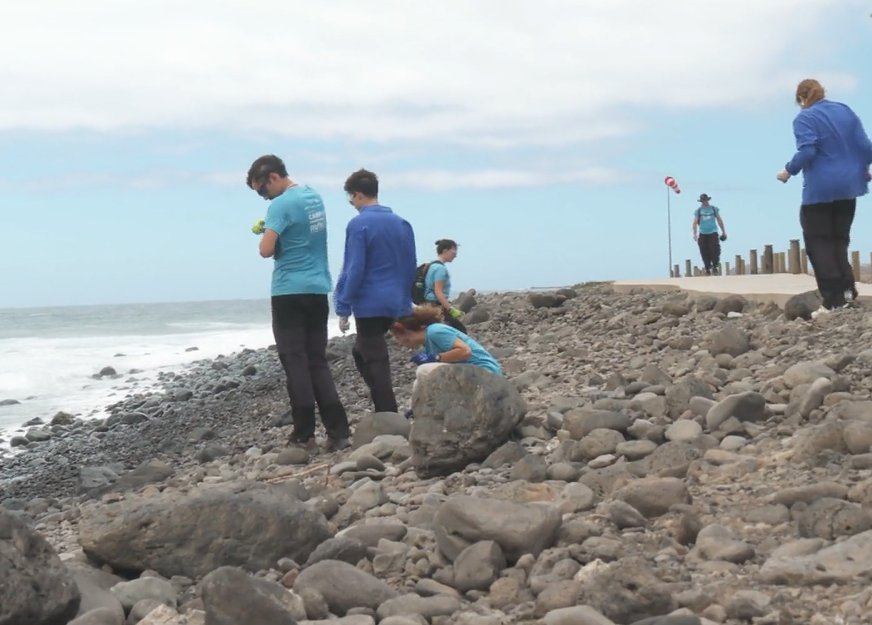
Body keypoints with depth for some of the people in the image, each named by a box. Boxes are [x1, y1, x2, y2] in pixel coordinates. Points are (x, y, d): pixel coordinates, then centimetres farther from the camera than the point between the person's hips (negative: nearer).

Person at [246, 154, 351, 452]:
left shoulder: (281, 205, -13)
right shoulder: (314, 196, 12)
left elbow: (266, 250, -18)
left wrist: (266, 233, 2)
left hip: (290, 292, -7)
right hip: (318, 289, 7)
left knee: (295, 361, -1)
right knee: (318, 361, 8)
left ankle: (304, 434, -1)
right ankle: (337, 432, 0)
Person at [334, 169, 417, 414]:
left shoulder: (359, 224, -11)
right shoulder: (401, 223, 9)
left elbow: (354, 270, -15)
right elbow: (411, 266, 13)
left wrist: (343, 308, -10)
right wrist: (404, 297, 21)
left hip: (369, 304, -7)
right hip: (396, 303, 7)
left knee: (375, 362, 0)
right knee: (361, 353, 21)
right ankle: (385, 410, 17)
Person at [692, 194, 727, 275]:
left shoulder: (714, 209, 8)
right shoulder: (698, 211, 5)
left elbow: (719, 220, 14)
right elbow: (695, 222, -1)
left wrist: (723, 231, 14)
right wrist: (695, 234, -13)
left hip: (713, 233, 0)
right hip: (703, 234, 0)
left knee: (714, 251, -12)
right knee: (705, 253, -1)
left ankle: (715, 267, 6)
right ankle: (708, 269, 9)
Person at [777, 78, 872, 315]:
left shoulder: (804, 118, -8)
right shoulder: (846, 111, 10)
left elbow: (807, 151, -20)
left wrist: (789, 170, -4)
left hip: (820, 189, -6)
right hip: (848, 185, 6)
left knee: (819, 242, 0)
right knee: (840, 239, 16)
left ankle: (834, 299, -8)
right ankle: (847, 289, 1)